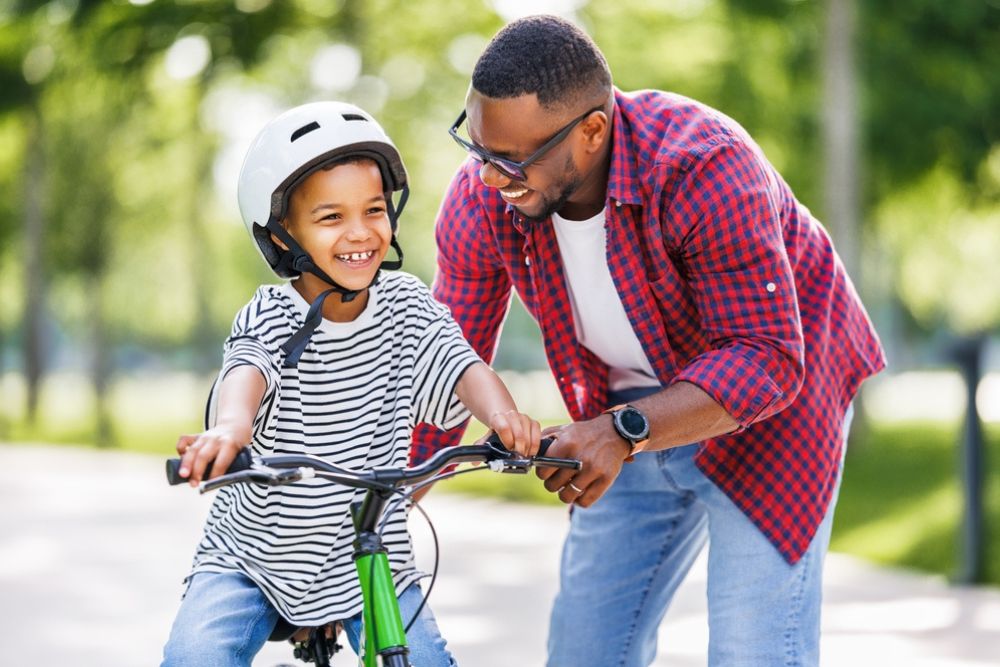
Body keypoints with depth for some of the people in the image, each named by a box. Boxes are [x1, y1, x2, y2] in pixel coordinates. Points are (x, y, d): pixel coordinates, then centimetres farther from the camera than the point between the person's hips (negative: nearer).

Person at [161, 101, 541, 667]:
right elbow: (248, 367, -37)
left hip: (371, 560, 3)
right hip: (252, 557, -3)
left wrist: (501, 413, -44)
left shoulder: (407, 306, -6)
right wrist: (231, 426, -60)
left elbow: (460, 365, -20)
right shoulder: (270, 317, -16)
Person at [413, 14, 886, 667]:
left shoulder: (706, 170, -33)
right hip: (634, 412, 5)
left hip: (772, 401, -5)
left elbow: (763, 360, -33)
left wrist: (623, 434, -46)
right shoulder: (483, 197, -17)